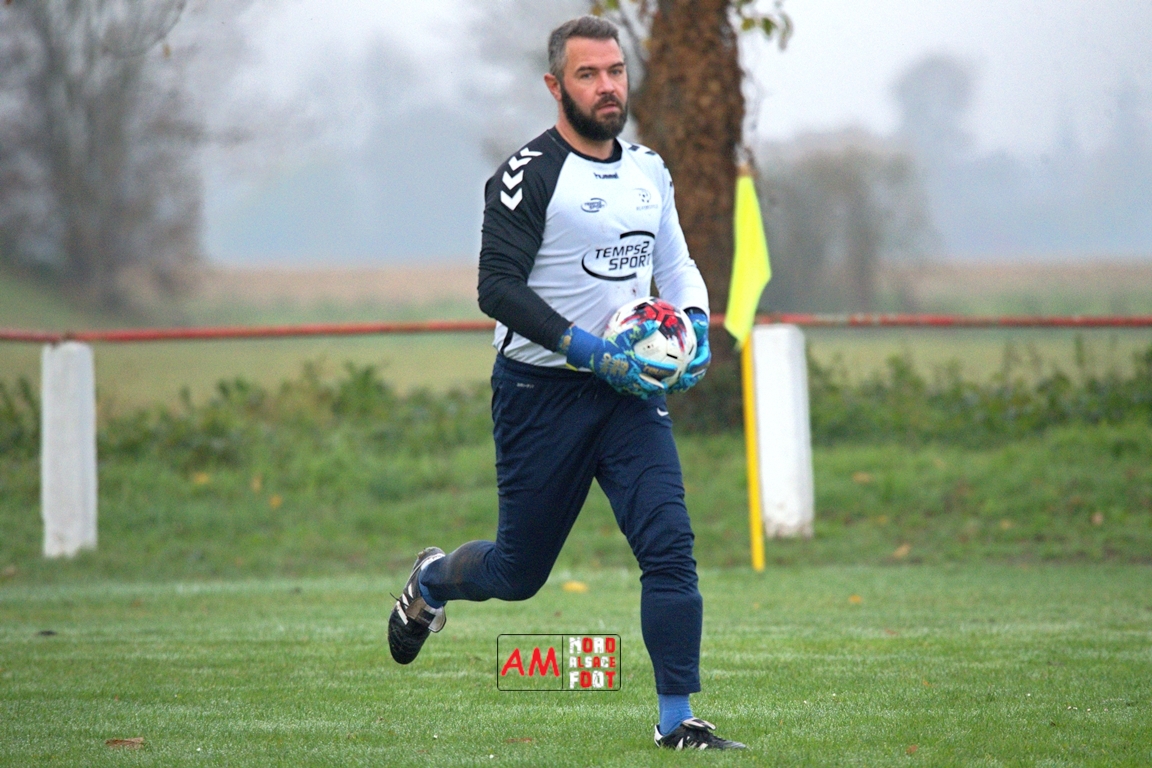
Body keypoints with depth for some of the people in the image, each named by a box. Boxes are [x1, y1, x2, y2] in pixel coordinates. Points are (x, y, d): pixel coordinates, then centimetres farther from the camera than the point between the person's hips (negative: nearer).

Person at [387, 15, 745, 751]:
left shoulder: (649, 170, 9)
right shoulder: (530, 174, -13)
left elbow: (677, 265, 22)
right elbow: (499, 287, -19)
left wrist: (696, 325, 1)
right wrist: (591, 351, -24)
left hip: (629, 391, 5)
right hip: (542, 392, -5)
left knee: (670, 545, -11)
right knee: (518, 573, 8)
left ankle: (678, 719, -5)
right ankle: (431, 581, 43)